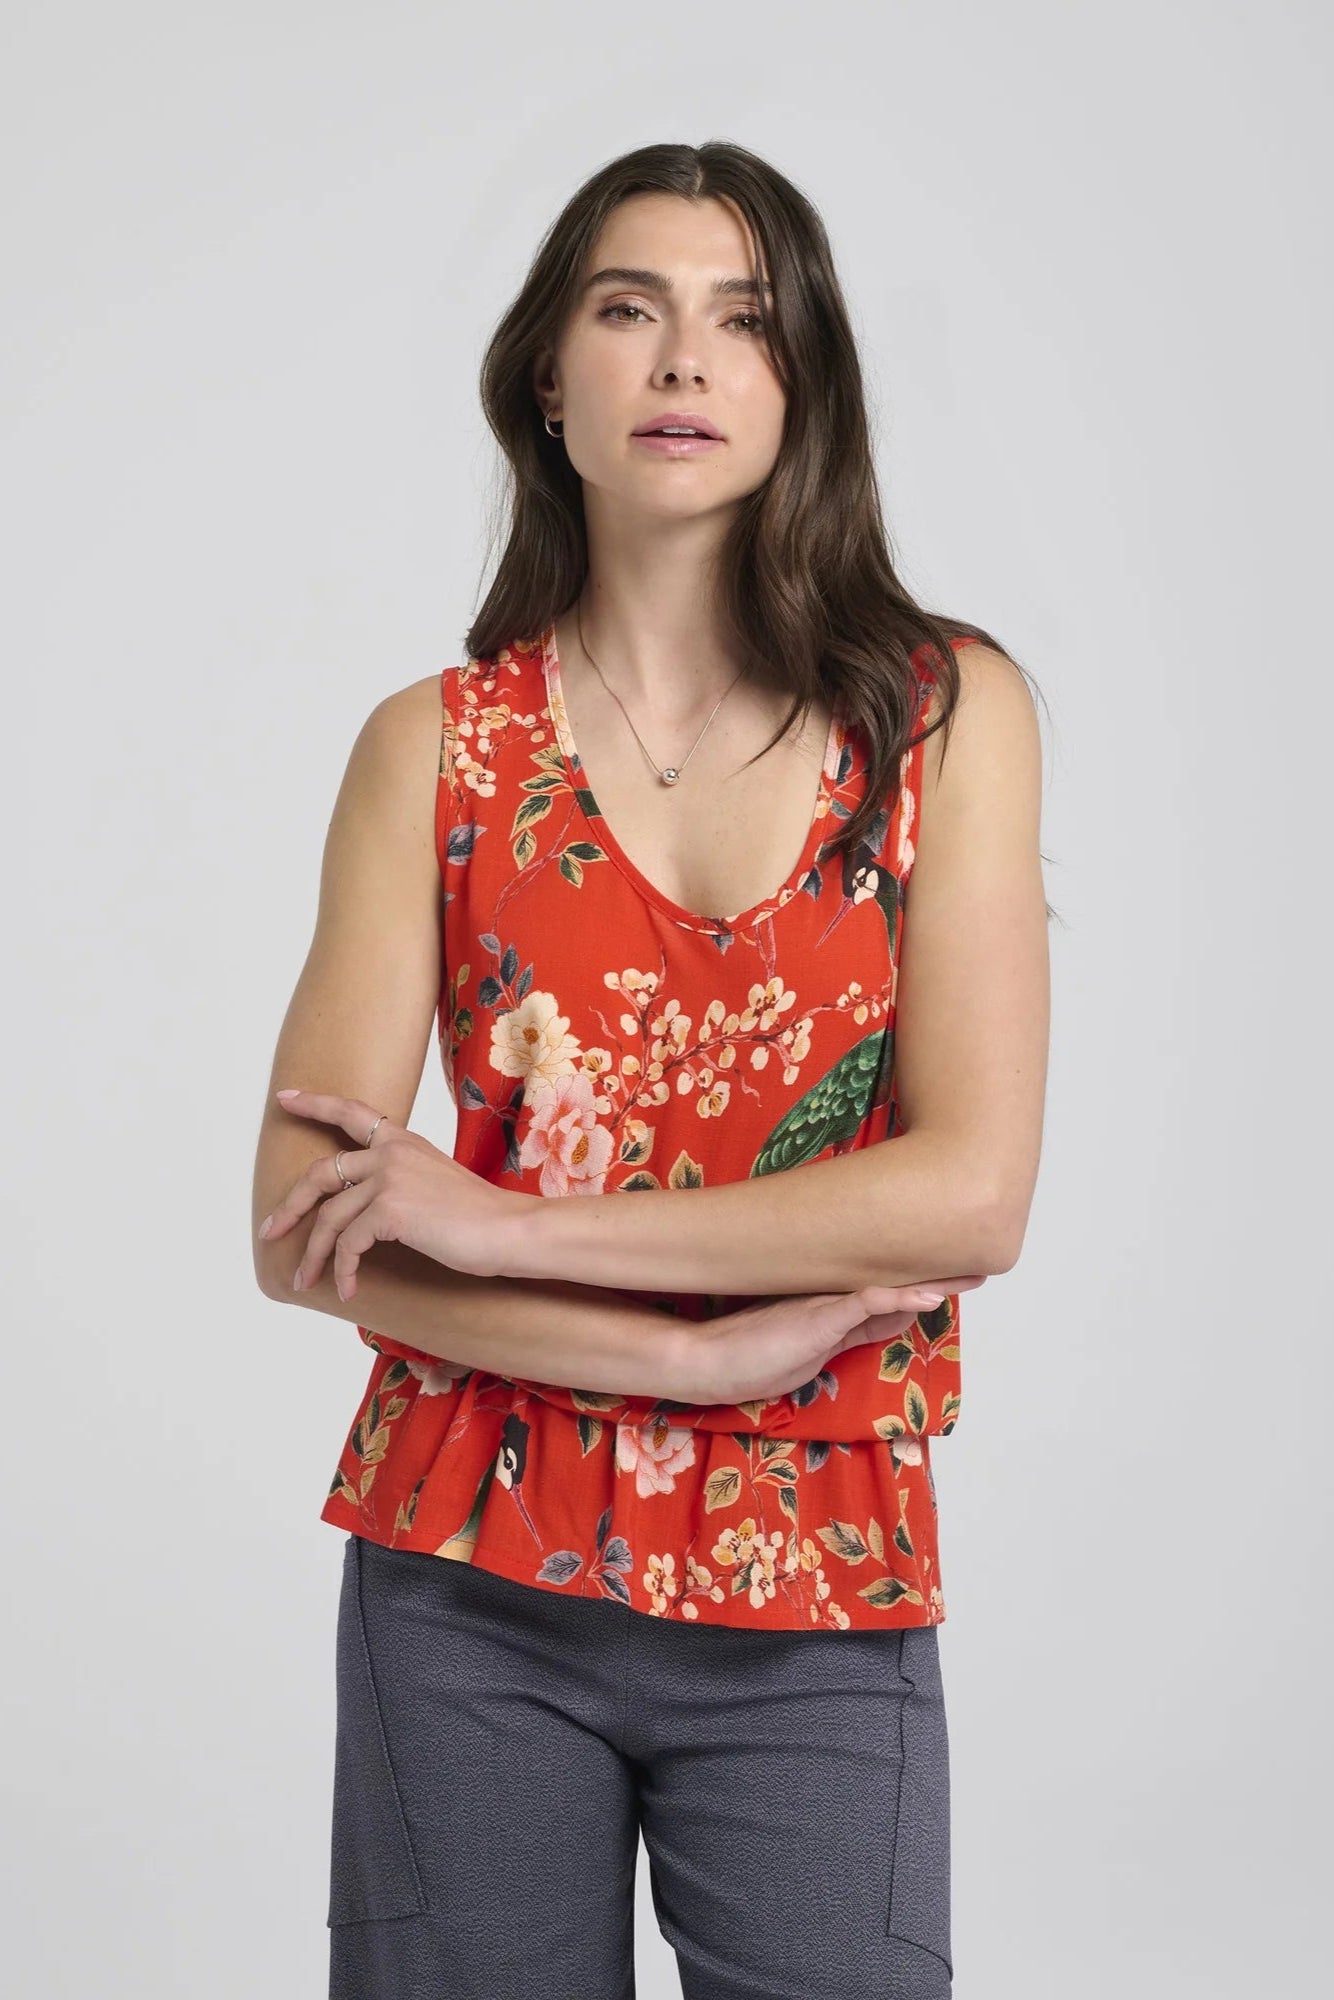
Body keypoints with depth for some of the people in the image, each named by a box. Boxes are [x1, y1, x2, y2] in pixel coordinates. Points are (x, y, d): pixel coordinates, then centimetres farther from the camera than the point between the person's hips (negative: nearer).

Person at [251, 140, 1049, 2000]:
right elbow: (305, 1226, -6)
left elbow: (973, 1195, -11)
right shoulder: (435, 746, 1)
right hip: (470, 1594, 1)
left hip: (816, 1619, 0)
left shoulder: (944, 712, -1)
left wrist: (505, 1223, -14)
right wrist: (703, 1353, -15)